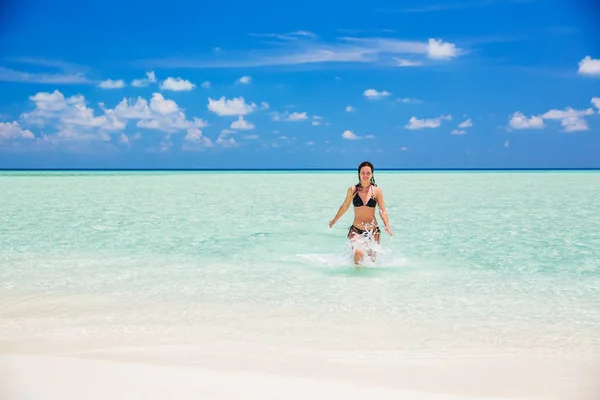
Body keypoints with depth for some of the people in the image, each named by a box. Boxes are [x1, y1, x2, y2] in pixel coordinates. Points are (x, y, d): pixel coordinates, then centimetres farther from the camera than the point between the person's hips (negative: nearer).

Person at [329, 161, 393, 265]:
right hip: (356, 230, -1)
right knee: (358, 253, -23)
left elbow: (382, 210, -1)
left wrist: (387, 226, -17)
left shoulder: (377, 191, -2)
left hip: (373, 231, 1)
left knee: (372, 258, 10)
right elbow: (344, 206, 12)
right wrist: (334, 220, 23)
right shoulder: (352, 190, -2)